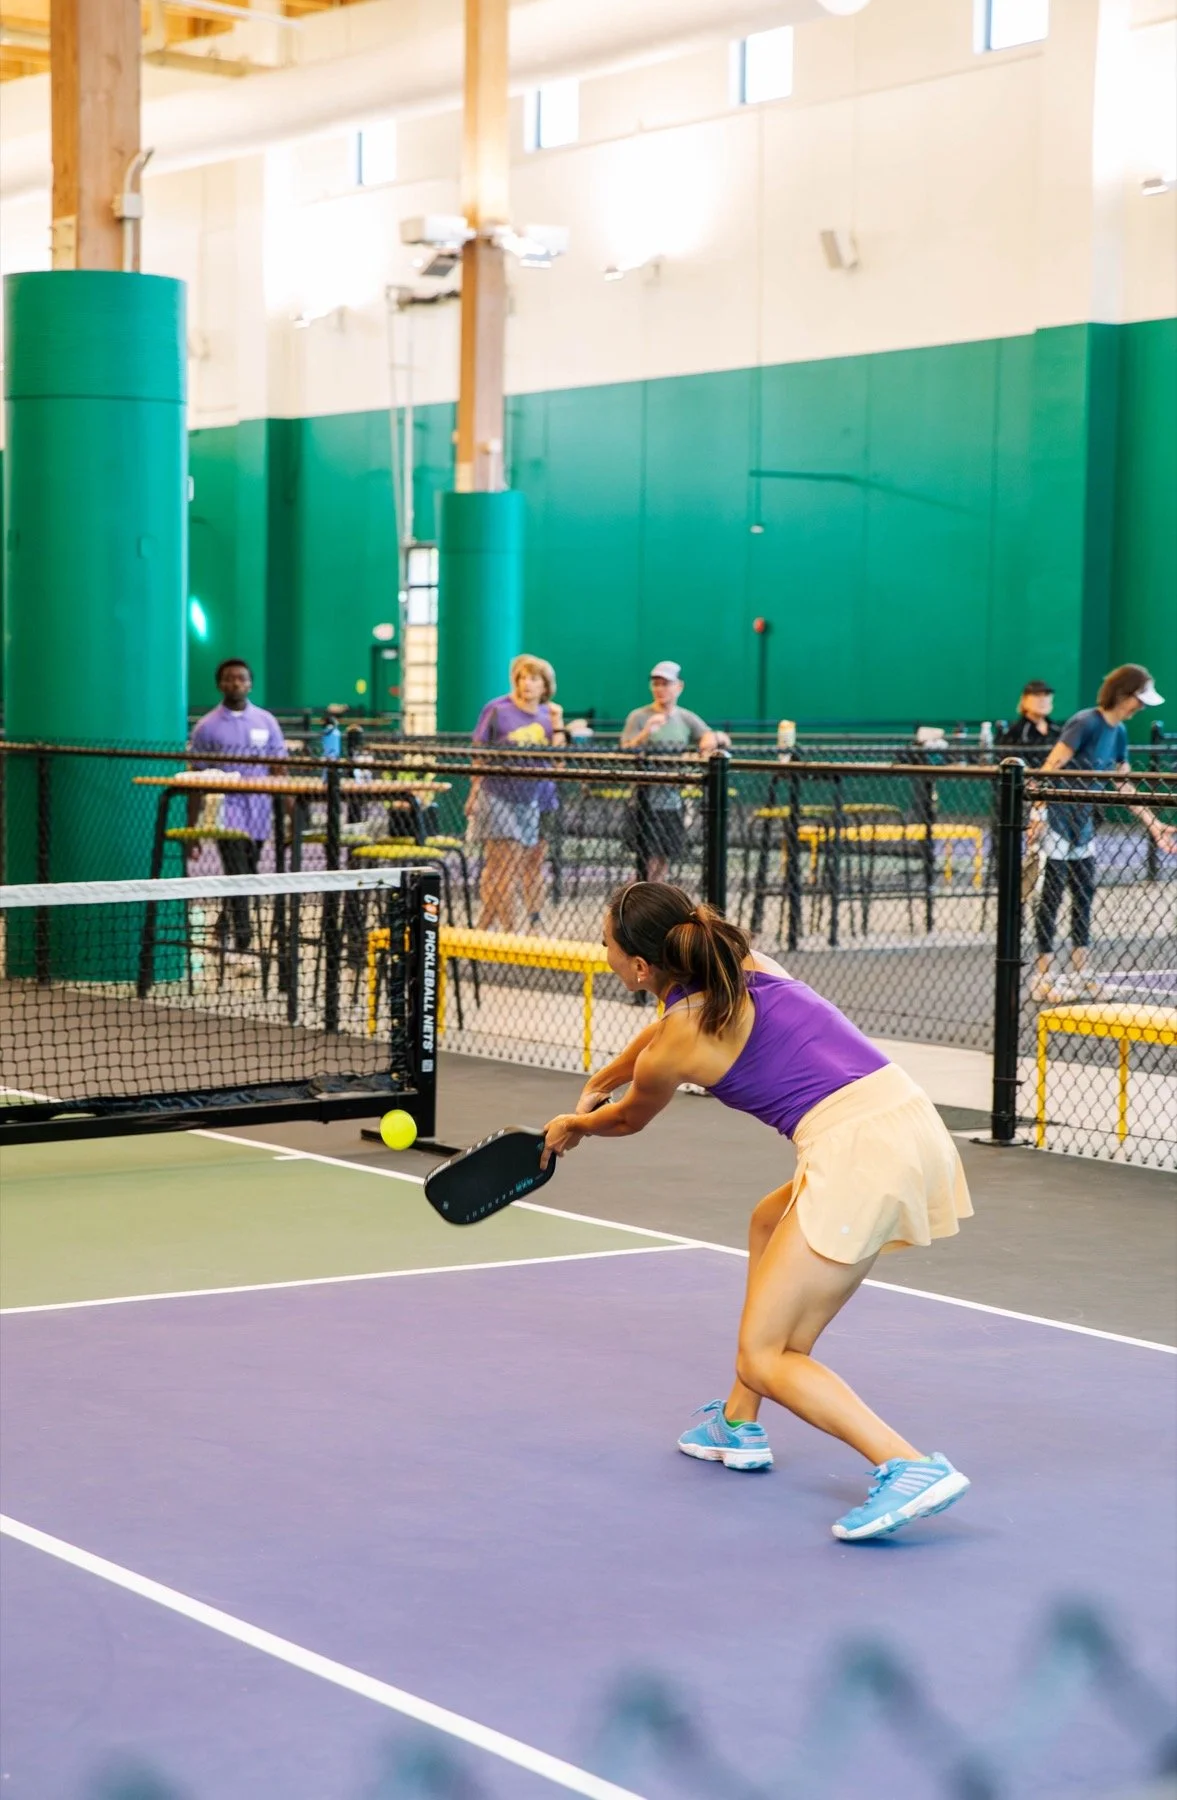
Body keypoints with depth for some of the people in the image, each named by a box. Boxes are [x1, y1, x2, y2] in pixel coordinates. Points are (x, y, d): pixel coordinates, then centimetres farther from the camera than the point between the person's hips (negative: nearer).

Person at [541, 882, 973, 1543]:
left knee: (764, 1358, 1)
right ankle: (738, 1425, 39)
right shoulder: (744, 961, 17)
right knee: (769, 1222, 34)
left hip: (855, 1153, -9)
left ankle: (912, 1467, -19)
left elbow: (628, 1119, 24)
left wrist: (573, 1127, 45)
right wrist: (598, 1084, 55)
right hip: (912, 1113, 9)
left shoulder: (677, 1047, -2)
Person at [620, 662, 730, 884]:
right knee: (650, 864, -9)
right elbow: (625, 752, -14)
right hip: (646, 801, -5)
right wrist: (645, 733, -31)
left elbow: (724, 740, 8)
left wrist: (713, 738, -16)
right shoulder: (639, 717, -3)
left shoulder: (686, 718, 9)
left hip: (672, 801, 5)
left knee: (663, 866, 8)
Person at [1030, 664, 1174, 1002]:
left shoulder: (1118, 733, 9)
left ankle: (1082, 975, 18)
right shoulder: (1086, 723, -17)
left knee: (1085, 896, 10)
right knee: (1052, 896, -3)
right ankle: (1042, 980, 2)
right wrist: (1037, 815, -30)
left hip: (1083, 827, 8)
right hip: (1056, 823, -8)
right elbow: (1049, 769, -22)